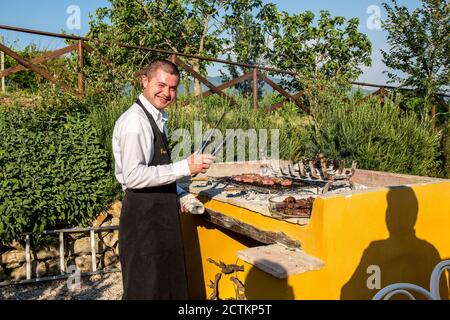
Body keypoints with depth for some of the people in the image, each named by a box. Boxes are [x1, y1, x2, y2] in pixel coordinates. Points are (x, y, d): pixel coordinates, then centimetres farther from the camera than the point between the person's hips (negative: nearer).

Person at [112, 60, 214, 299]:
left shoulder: (158, 118, 12)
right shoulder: (134, 120, -18)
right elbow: (133, 176, -26)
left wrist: (180, 194, 10)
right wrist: (185, 167, -25)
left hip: (160, 212, 9)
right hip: (143, 214, -9)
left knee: (168, 282, 21)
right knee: (145, 288, 6)